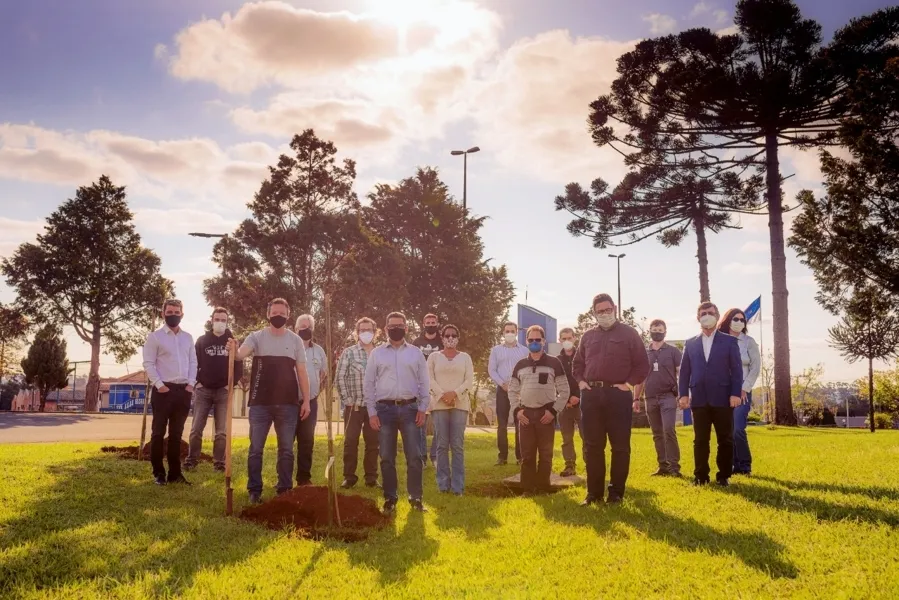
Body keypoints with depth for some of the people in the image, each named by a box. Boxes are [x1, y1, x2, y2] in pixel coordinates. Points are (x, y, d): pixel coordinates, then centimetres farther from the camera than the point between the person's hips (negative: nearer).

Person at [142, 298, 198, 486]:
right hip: (163, 389, -4)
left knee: (176, 434, 9)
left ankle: (175, 473, 14)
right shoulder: (155, 336, -1)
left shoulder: (188, 337, 13)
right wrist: (159, 385, -14)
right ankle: (158, 473, 7)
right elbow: (148, 363, -6)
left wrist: (191, 383, 1)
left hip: (183, 390, 4)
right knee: (158, 433, 0)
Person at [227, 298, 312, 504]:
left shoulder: (295, 340, 7)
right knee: (255, 449, 3)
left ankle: (285, 490, 16)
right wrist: (233, 352, -42)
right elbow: (240, 355, -17)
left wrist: (306, 400, 2)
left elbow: (302, 372, 8)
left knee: (286, 449, 8)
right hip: (260, 403, -1)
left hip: (288, 403, 2)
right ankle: (254, 490, 12)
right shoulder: (257, 337, 1)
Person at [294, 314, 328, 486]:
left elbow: (324, 375, 20)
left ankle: (304, 478, 13)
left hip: (311, 402, 3)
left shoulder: (319, 350, 10)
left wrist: (317, 390, 10)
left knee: (307, 441, 6)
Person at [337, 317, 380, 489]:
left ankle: (371, 477, 15)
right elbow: (340, 378, -2)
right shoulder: (349, 353, 1)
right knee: (350, 441, 0)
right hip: (354, 405, -2)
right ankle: (349, 477, 10)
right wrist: (347, 400, -7)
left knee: (373, 442, 6)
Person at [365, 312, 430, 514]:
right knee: (387, 457, 4)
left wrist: (422, 408, 0)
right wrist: (372, 412, -1)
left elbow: (424, 383, 8)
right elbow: (368, 384, 5)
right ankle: (390, 499, 12)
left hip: (409, 408, 0)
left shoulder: (416, 353, 8)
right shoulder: (377, 353, 6)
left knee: (413, 456, -2)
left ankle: (415, 498, 7)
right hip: (385, 408, 0)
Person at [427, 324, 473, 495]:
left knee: (458, 445, -3)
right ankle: (443, 483, 4)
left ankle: (458, 485, 0)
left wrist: (455, 393, -12)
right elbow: (430, 379, 1)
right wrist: (442, 395, -13)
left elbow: (469, 380, 2)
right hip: (439, 404, 0)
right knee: (442, 445, -1)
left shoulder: (465, 357, 12)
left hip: (460, 404, 0)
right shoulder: (434, 356, 10)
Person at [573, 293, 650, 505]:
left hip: (618, 395, -3)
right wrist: (581, 381, 7)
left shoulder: (628, 333, 3)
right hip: (591, 395, 3)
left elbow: (642, 364, 1)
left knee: (620, 446, 1)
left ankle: (616, 492, 9)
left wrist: (628, 383, -7)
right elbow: (578, 363, 22)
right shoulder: (588, 336, 14)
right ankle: (594, 492, 13)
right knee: (592, 446, 6)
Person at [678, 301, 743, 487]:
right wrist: (683, 394, 0)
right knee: (700, 440, 4)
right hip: (699, 399, 2)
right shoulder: (690, 343, 13)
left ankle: (724, 475, 12)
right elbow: (684, 371, 10)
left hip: (722, 398, -1)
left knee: (725, 440, 3)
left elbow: (737, 369, 1)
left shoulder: (729, 341, 7)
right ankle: (701, 476, 11)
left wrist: (735, 393, -9)